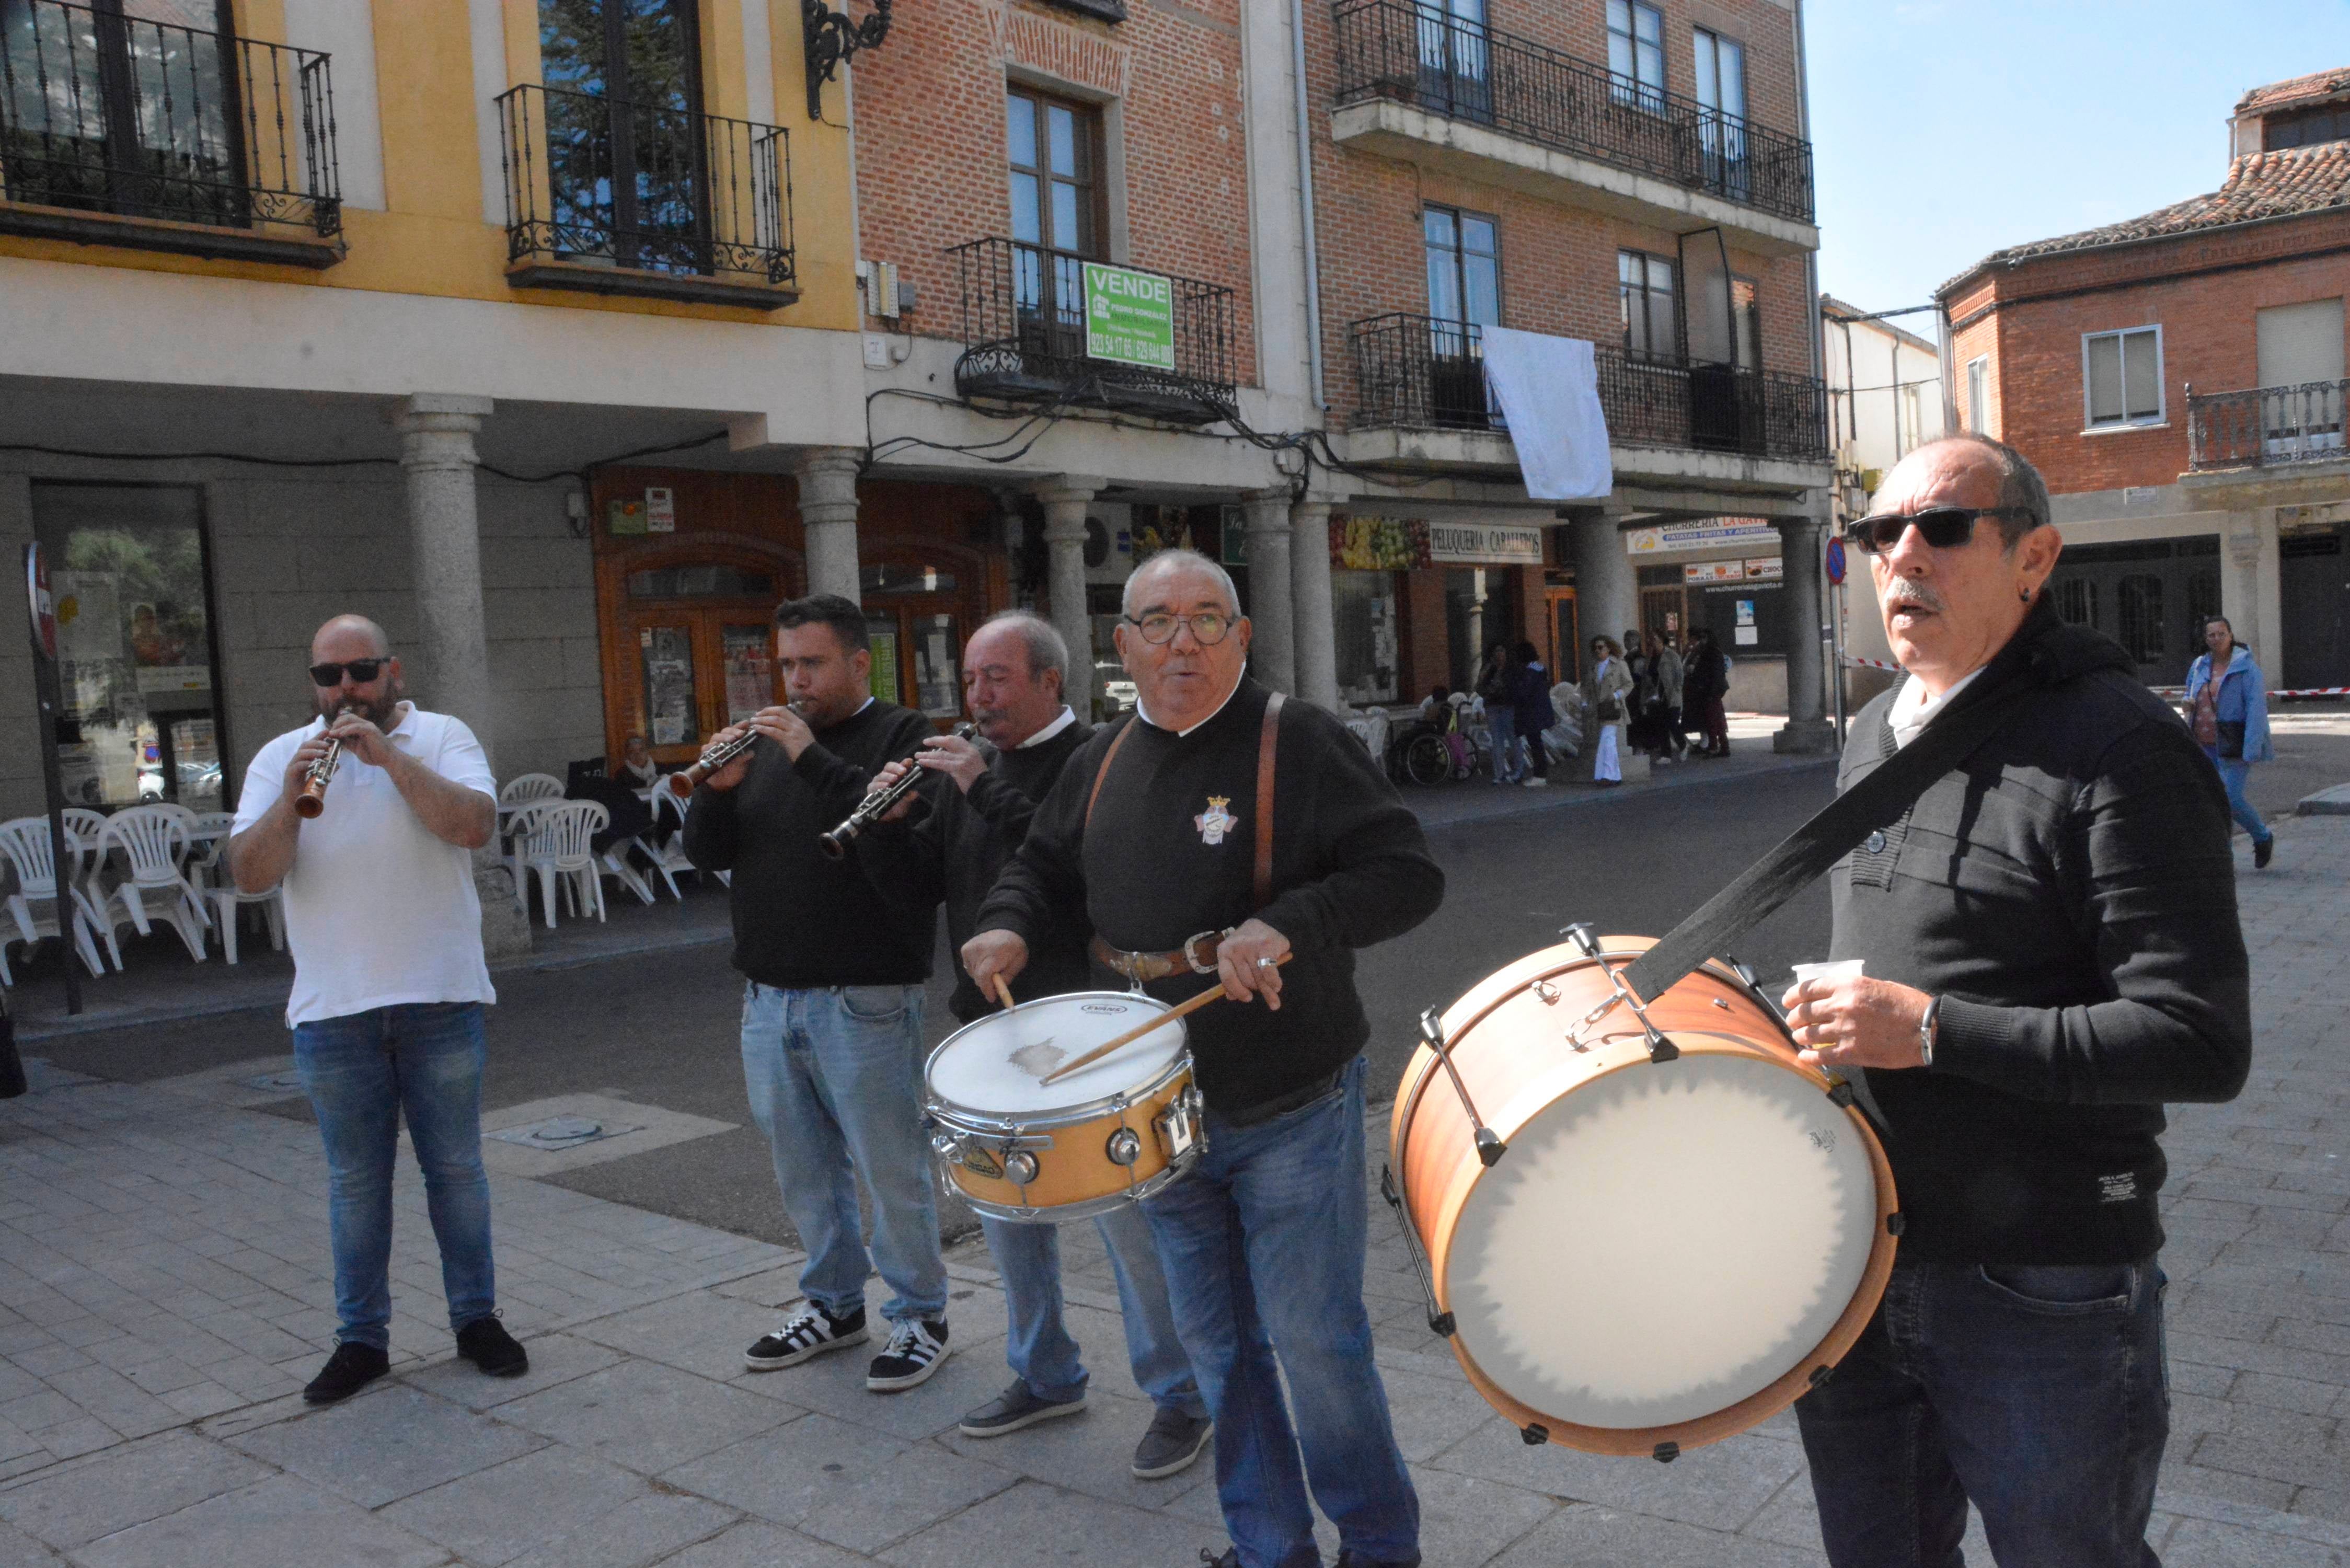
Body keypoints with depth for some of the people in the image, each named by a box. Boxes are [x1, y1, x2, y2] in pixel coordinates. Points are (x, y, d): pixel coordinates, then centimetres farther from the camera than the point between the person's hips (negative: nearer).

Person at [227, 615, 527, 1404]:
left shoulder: (442, 737, 0)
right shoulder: (279, 758, 6)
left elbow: (475, 826, -17)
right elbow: (249, 874, -3)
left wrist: (388, 755, -21)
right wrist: (292, 794, -18)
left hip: (440, 1000, -1)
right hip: (332, 1011, 2)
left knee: (456, 1170, 9)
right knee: (355, 1183, 10)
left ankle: (476, 1318, 22)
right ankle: (361, 1338, 21)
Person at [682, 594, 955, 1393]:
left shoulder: (903, 735, -5)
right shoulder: (770, 744, 15)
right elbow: (707, 854, 11)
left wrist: (814, 760, -24)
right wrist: (718, 790, -8)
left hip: (862, 1002, -7)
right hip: (768, 997, 7)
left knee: (890, 1170, 1)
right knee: (803, 1170, 17)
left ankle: (920, 1317, 17)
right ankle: (833, 1304, 33)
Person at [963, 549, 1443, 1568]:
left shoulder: (1299, 743, -12)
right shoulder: (1102, 764, 6)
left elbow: (1408, 876, -18)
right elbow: (1044, 863, 21)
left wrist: (1288, 925, -33)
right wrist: (1010, 923, 0)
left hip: (1291, 1113, -5)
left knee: (1315, 1341, 3)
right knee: (1217, 1346, 16)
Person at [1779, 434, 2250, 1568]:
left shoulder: (2118, 749, -17)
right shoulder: (1874, 733, 9)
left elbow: (2201, 1044, -21)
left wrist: (1932, 1031, -24)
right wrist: (1829, 1021, 7)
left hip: (2040, 1295, -7)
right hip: (1853, 1263, 7)